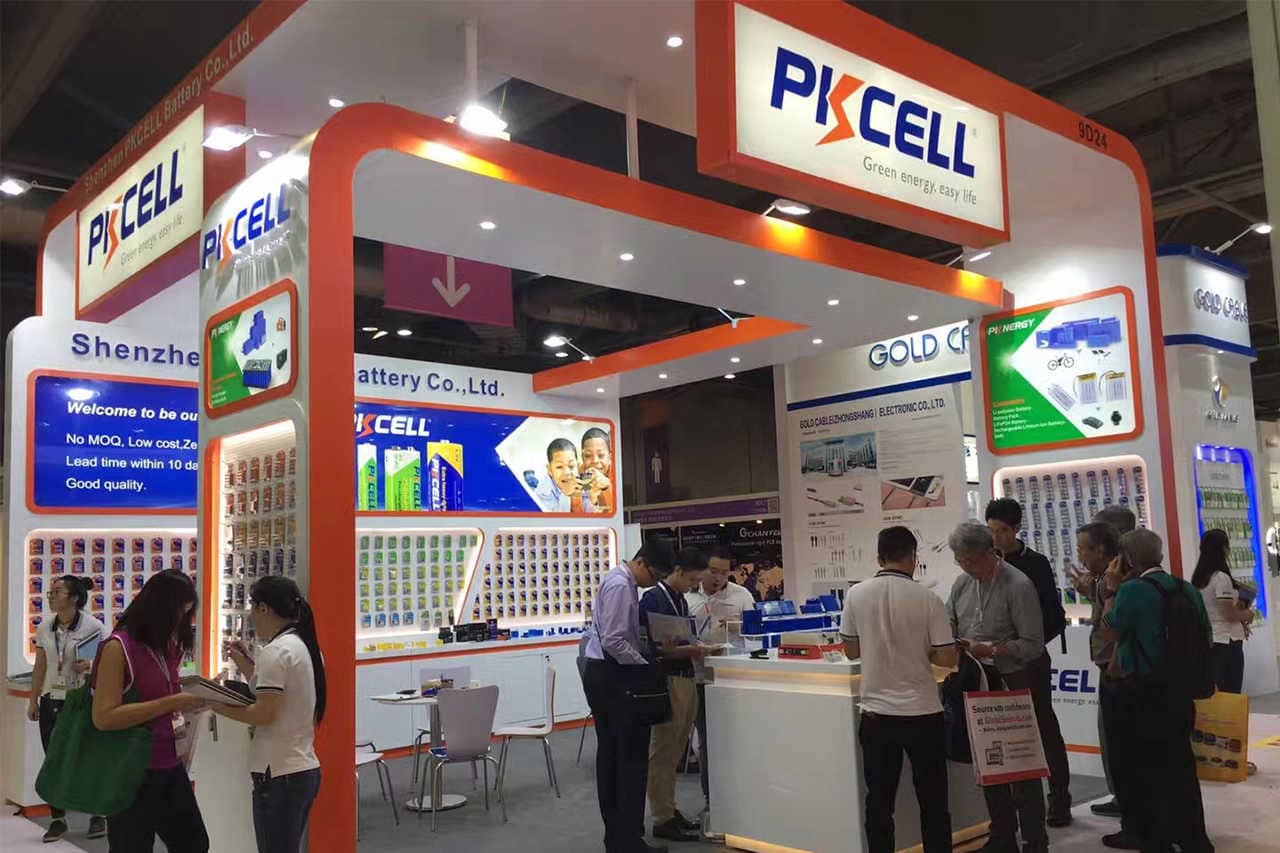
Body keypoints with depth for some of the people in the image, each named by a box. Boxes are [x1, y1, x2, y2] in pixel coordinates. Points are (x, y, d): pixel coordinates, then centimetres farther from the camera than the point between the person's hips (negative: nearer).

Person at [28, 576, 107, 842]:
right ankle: (58, 819, 19)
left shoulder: (93, 627, -10)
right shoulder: (44, 628, 4)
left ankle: (98, 816, 16)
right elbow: (40, 667, 11)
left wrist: (89, 666, -26)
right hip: (51, 701, 4)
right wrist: (33, 700, 11)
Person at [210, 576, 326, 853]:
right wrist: (249, 667, 13)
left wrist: (219, 706, -8)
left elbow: (265, 713, -19)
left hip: (279, 774, -9)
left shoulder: (274, 651, -15)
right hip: (305, 769, 9)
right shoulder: (306, 646, 12)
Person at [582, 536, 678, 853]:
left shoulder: (621, 581, 13)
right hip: (613, 676, -10)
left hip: (602, 675, 10)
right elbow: (614, 641, -23)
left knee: (610, 755, 13)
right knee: (632, 756, -4)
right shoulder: (620, 586, -18)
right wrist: (646, 665, -15)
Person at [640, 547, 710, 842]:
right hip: (666, 681, -9)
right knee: (662, 752, -1)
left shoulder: (680, 600, 15)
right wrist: (688, 650, -20)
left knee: (675, 752, 14)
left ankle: (670, 810, 23)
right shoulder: (653, 599, -12)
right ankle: (662, 820, 5)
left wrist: (694, 648, 5)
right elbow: (651, 647, -17)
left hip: (685, 679, 9)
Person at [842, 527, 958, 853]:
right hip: (923, 713, -2)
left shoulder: (856, 595, -4)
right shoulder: (927, 599, -11)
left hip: (876, 713, 2)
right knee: (932, 802, 11)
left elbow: (851, 651, 6)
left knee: (879, 802, 10)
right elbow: (947, 658, -8)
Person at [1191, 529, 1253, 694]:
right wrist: (1247, 614, 3)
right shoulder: (1221, 577, -15)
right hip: (1226, 642, -7)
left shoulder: (1198, 578, 9)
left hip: (1207, 641, 7)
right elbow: (1230, 614, -15)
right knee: (1232, 693, 1)